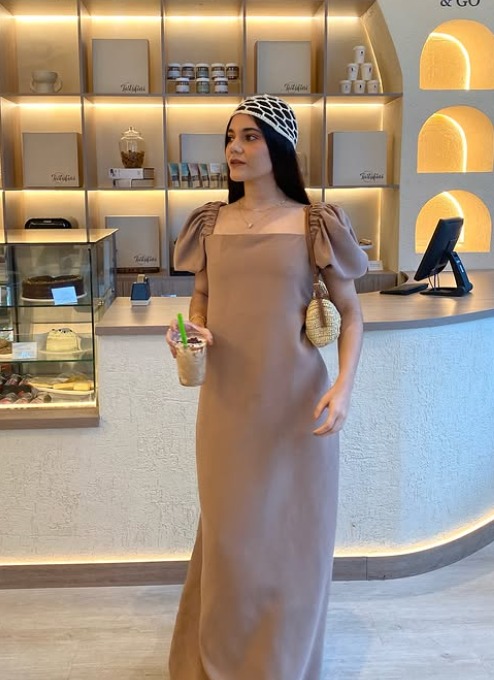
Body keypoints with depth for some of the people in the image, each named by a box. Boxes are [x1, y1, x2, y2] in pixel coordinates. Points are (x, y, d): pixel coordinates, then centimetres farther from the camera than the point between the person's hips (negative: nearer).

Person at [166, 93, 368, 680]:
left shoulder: (314, 224, -4)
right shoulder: (211, 222, 6)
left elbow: (350, 312, 0)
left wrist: (344, 385, -15)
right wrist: (193, 328, -7)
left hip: (296, 402, -2)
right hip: (227, 401, 3)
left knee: (293, 530, 9)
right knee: (229, 531, 12)